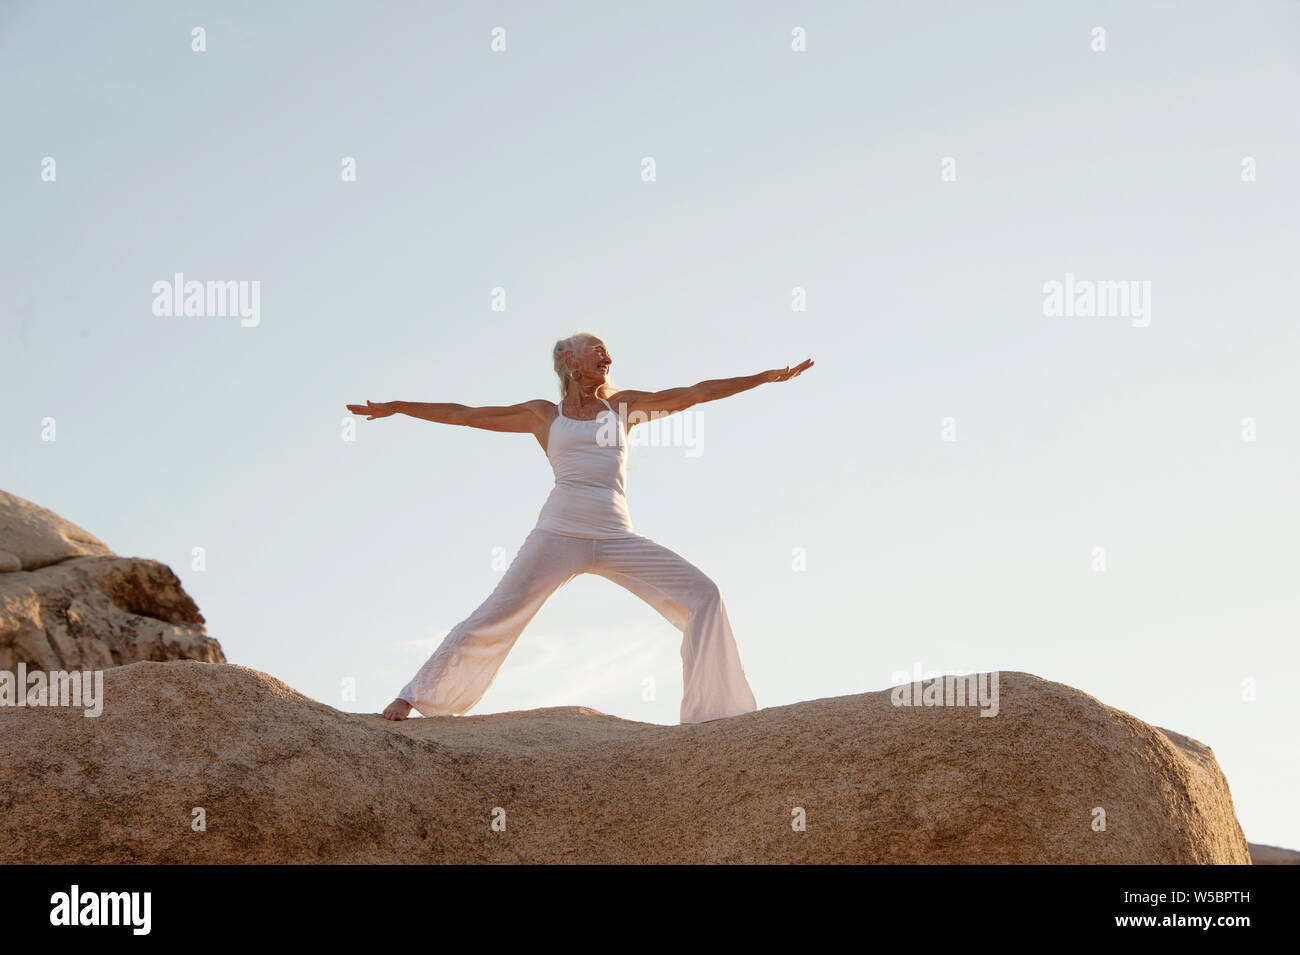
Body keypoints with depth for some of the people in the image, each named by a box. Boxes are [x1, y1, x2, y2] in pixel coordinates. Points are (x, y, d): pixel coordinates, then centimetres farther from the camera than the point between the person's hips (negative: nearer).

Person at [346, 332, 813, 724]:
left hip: (617, 539, 3)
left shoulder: (623, 405, 19)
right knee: (494, 618, -12)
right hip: (559, 533, -3)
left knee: (702, 594, -10)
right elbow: (463, 415, 15)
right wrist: (394, 407, 15)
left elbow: (695, 393, 17)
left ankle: (711, 708, -6)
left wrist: (769, 375, 14)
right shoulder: (544, 415, 13)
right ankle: (414, 697, 0)